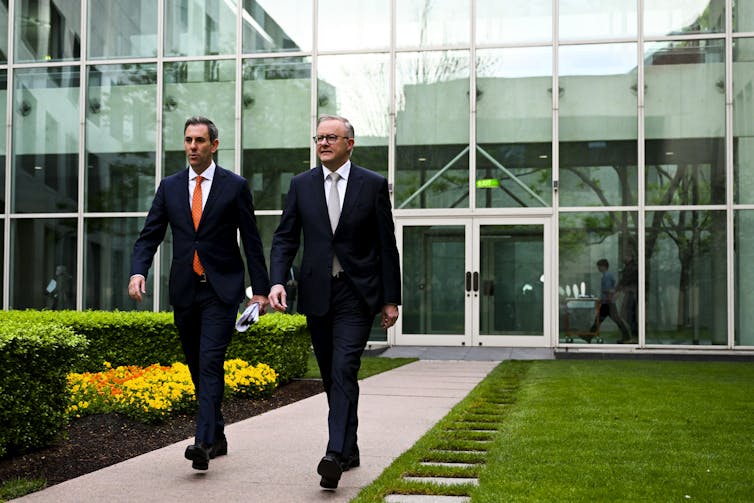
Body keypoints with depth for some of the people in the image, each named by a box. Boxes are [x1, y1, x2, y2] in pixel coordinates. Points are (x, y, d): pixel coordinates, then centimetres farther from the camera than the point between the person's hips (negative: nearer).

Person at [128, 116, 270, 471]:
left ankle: (203, 442, -20)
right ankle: (217, 436, 25)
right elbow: (150, 235, 6)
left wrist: (260, 289, -2)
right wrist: (138, 271, -12)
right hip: (184, 291, 4)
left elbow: (251, 241, 1)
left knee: (211, 362, -16)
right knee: (197, 368, 11)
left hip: (221, 289, -4)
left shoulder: (235, 186, 0)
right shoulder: (169, 186, 9)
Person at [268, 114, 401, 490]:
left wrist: (391, 299, -1)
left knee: (344, 370, -17)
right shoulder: (301, 185, 6)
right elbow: (285, 238, 4)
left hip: (357, 293, -3)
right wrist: (277, 281, -12)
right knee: (330, 376, 11)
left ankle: (335, 453, -21)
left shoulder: (373, 185, 0)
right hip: (317, 293, 4)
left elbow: (386, 246, 1)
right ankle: (350, 449, 25)